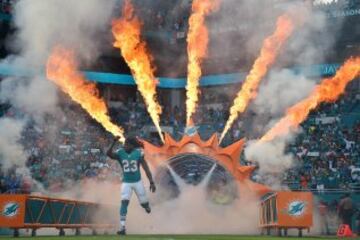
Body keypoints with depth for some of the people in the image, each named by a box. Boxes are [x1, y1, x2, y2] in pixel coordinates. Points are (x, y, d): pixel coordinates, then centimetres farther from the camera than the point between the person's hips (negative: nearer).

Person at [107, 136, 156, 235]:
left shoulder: (138, 153, -12)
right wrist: (114, 143, -43)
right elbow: (109, 154, -30)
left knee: (144, 203, 12)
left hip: (138, 182, 0)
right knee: (124, 203, -15)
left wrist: (151, 182, -15)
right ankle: (122, 228, -15)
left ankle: (147, 207, 52)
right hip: (126, 183, 0)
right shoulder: (120, 153, -10)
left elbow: (146, 168, -10)